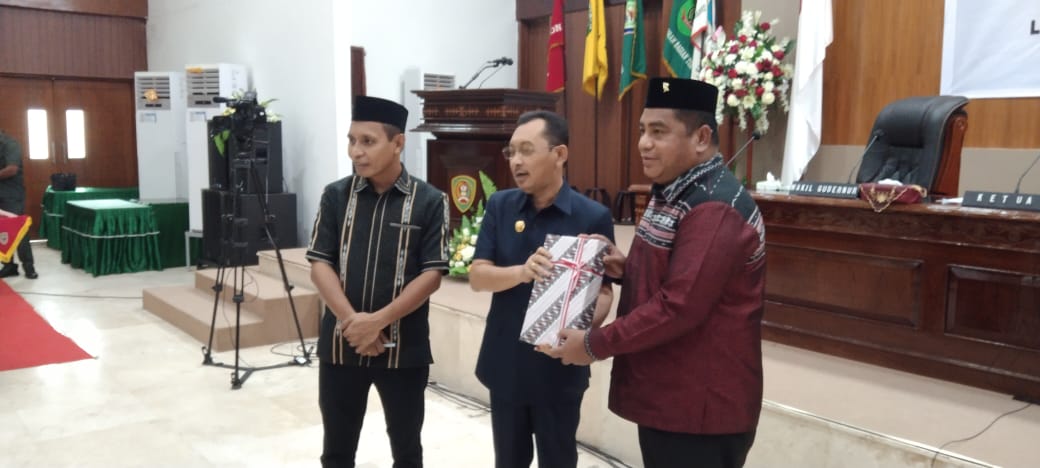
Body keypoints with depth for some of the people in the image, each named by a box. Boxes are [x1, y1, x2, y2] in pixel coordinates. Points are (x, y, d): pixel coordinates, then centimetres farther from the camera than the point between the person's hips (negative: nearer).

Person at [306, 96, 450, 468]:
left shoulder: (429, 201, -6)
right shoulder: (335, 196, 1)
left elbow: (432, 274, -10)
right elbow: (319, 265, -2)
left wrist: (378, 321, -18)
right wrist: (351, 320, -16)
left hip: (404, 348, -2)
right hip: (340, 344, 2)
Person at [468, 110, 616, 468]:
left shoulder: (593, 216, -10)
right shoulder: (499, 206, 0)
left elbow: (603, 289, -8)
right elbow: (477, 277, -7)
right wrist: (522, 272, -28)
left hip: (559, 368, -3)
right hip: (504, 362, 3)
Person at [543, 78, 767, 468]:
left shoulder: (714, 208, -22)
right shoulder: (673, 193, 11)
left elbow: (679, 307, -27)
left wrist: (594, 345, -18)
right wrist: (627, 269, 1)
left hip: (701, 409, -10)